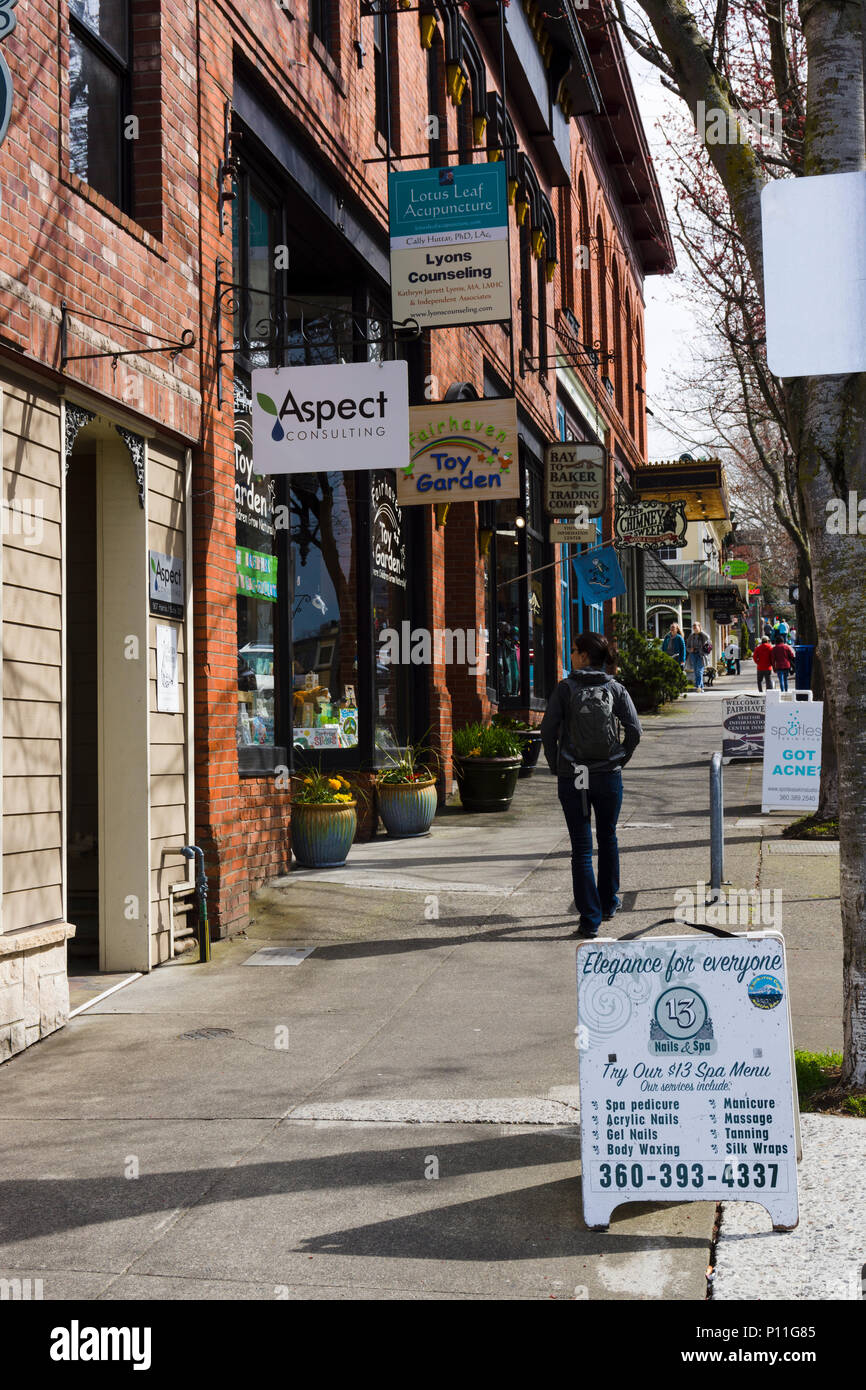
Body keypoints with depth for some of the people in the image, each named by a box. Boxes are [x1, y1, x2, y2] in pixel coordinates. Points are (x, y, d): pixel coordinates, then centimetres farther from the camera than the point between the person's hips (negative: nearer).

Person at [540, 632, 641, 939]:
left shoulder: (565, 688, -5)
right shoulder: (615, 689, 0)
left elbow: (548, 730, -8)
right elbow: (634, 730, -6)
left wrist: (556, 765, 4)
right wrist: (620, 761, 7)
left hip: (572, 777, -2)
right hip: (608, 775, 2)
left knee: (581, 848, 2)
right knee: (607, 839, 22)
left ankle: (590, 919, -1)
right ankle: (609, 903, 35)